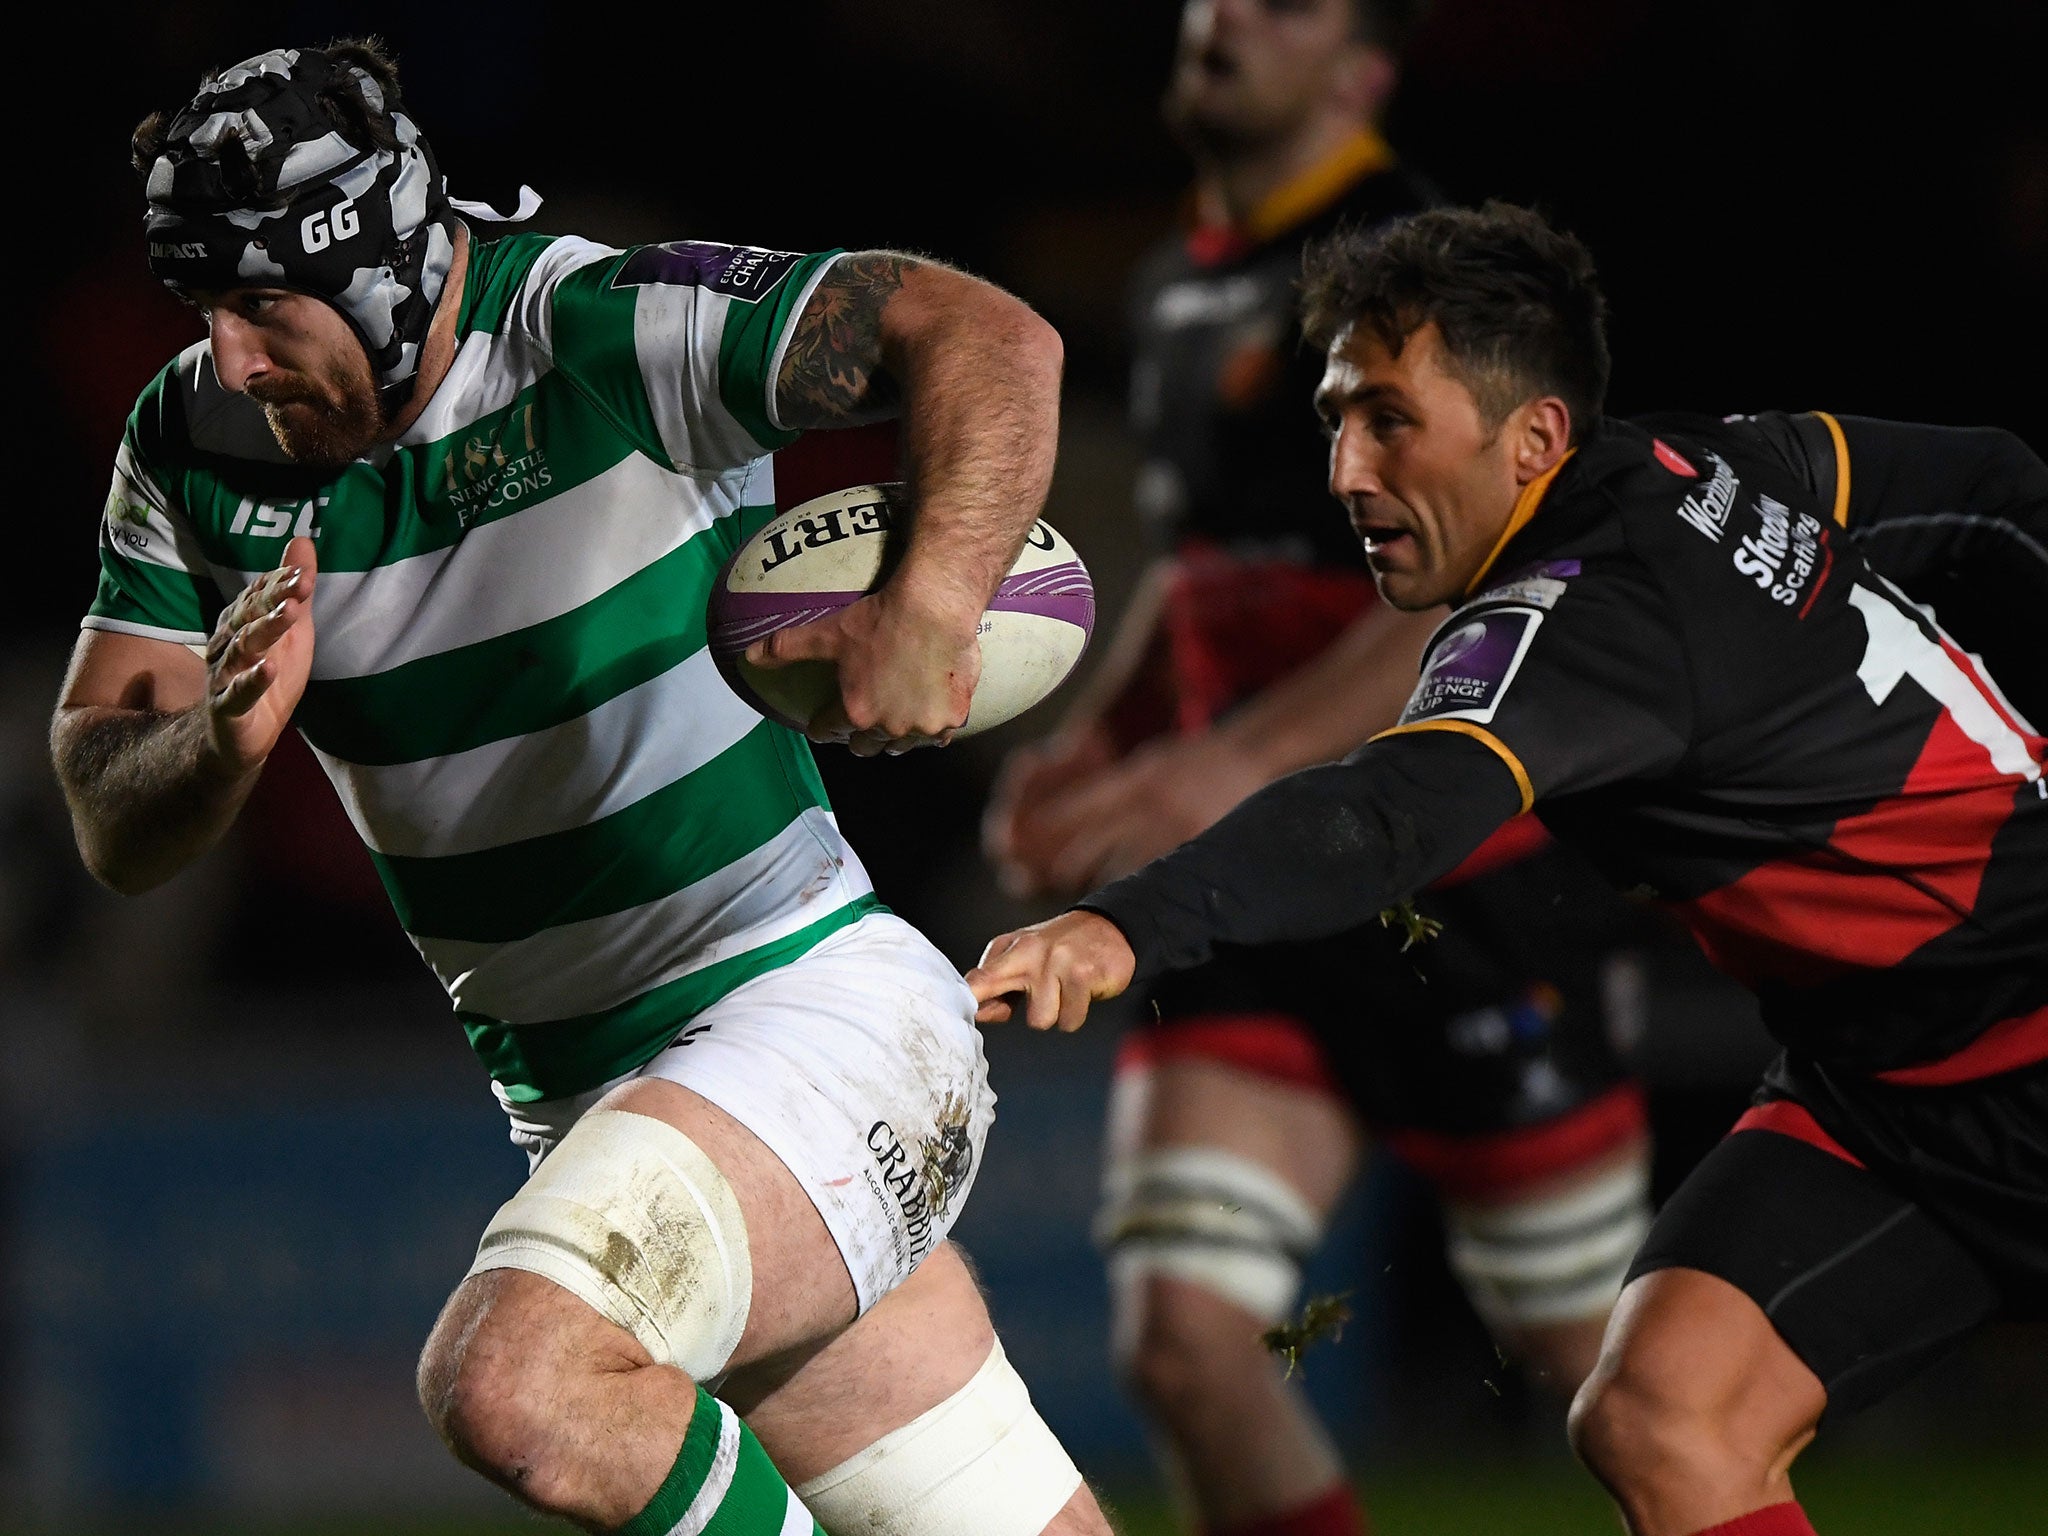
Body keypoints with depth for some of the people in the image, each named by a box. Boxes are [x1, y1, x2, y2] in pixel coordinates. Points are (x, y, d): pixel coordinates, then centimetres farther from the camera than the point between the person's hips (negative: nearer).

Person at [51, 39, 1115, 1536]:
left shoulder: (605, 332, -17)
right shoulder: (197, 444, 2)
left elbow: (995, 343, -26)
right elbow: (113, 834, 4)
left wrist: (931, 603, -43)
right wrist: (223, 742, -19)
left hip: (813, 1014, -7)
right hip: (579, 1104, 7)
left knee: (512, 1385, -31)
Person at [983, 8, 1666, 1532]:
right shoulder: (1176, 290, 13)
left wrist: (1245, 757, -31)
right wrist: (1097, 740, 10)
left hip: (1466, 880, -7)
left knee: (1594, 1348, 4)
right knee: (1182, 1337, -9)